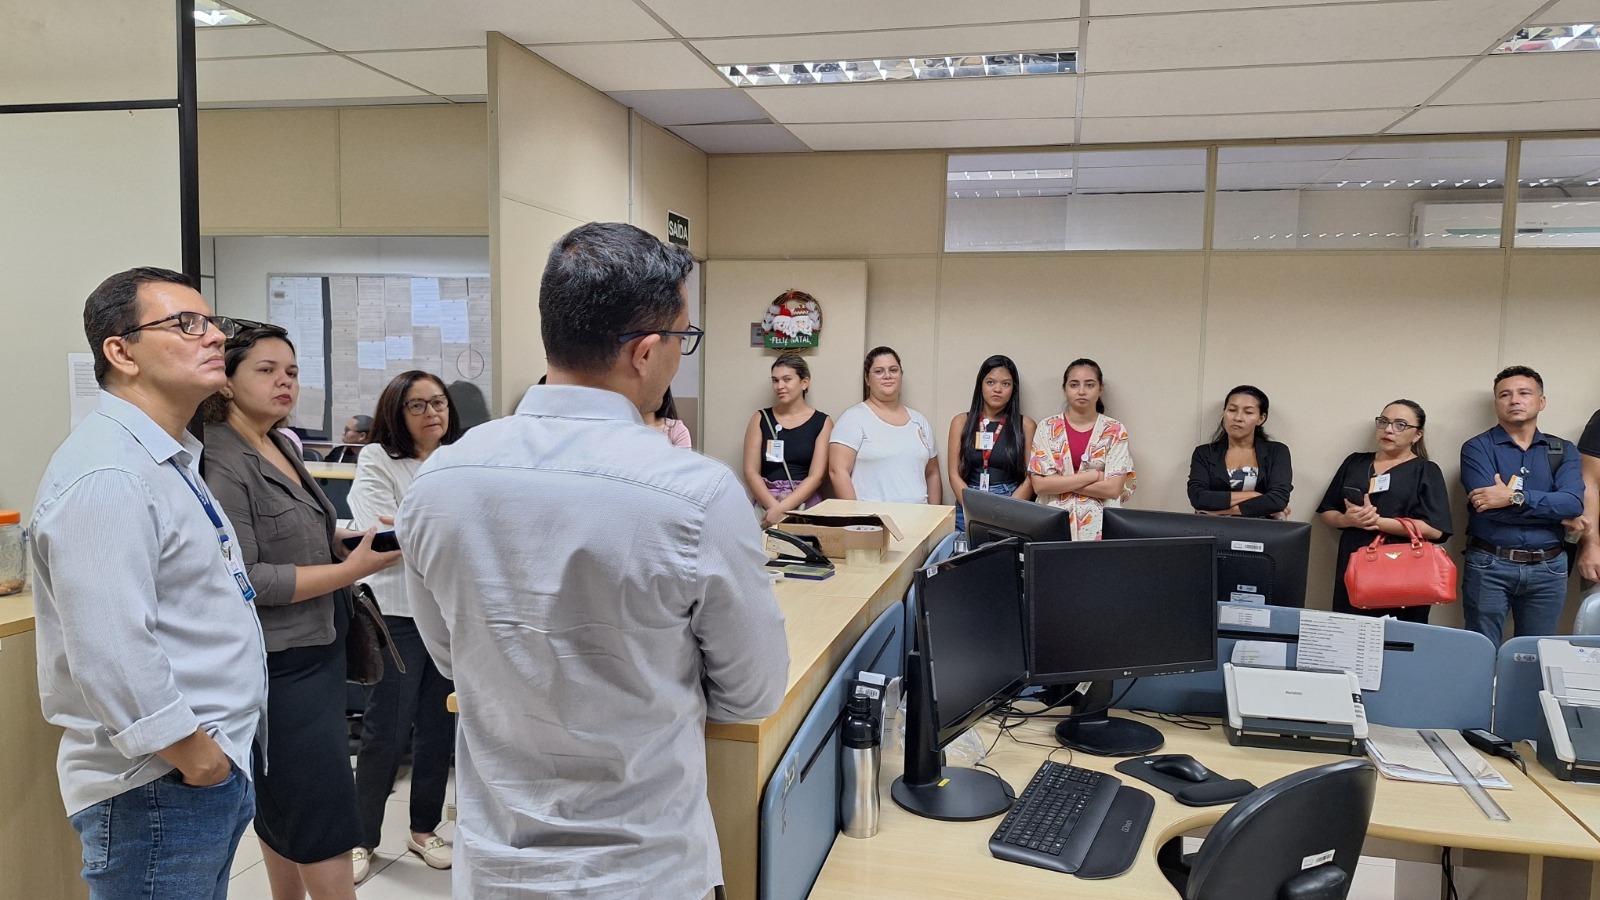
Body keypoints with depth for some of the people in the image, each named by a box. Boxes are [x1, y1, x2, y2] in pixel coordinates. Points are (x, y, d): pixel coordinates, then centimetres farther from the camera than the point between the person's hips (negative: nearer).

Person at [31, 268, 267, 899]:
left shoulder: (168, 460, 13)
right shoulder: (105, 477, -21)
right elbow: (112, 656, -28)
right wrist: (194, 756, -18)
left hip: (215, 767, 10)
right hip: (161, 791, -10)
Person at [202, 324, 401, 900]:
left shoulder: (280, 446, 9)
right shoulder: (222, 463, -18)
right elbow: (244, 579, -22)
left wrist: (356, 535, 2)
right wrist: (352, 568, -23)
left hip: (316, 650, 9)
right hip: (281, 664, -9)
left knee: (283, 806, 20)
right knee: (325, 814, -3)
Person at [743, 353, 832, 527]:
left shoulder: (822, 422, 6)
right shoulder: (760, 419, 9)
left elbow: (816, 476, -3)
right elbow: (750, 471, 2)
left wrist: (782, 508, -15)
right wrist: (774, 506, -13)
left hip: (806, 505, 0)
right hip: (766, 505, 0)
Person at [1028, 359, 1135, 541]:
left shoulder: (1115, 431, 2)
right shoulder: (1047, 428, 3)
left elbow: (1113, 488, -6)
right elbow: (1039, 484, -6)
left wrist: (1060, 482, -7)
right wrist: (1094, 475, -9)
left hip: (1098, 525, 0)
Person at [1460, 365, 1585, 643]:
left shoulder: (1564, 451, 9)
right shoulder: (1477, 448, -2)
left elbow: (1574, 503, -9)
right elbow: (1489, 506, -16)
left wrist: (1514, 498, -20)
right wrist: (1557, 513, -8)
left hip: (1548, 568, 3)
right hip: (1489, 566, -3)